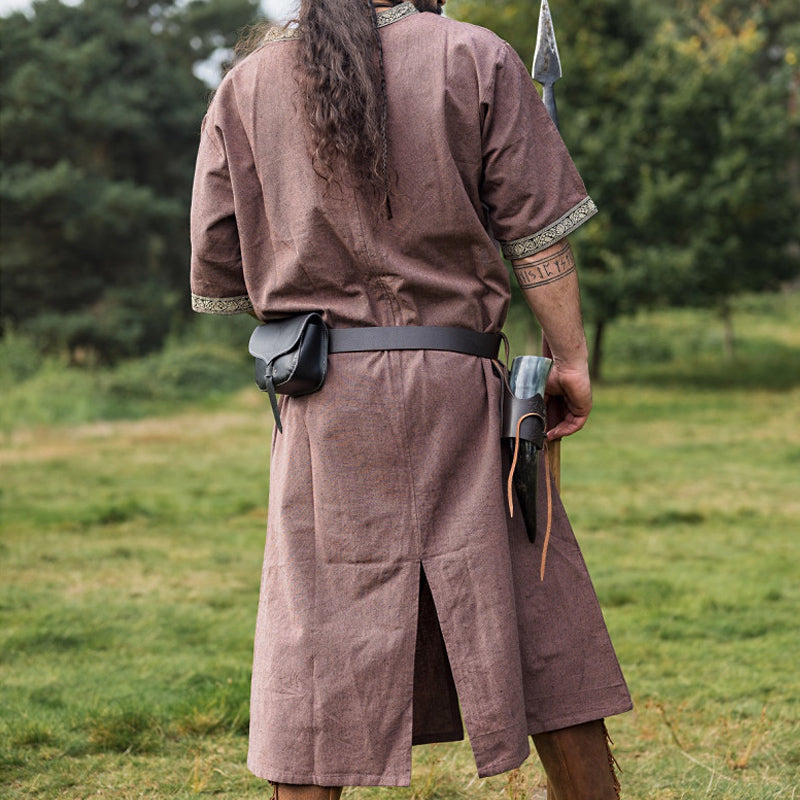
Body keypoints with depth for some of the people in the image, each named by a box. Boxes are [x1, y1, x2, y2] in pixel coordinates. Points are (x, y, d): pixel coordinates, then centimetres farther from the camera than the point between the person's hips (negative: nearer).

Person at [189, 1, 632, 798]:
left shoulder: (245, 87, 6)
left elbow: (217, 276, 8)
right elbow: (538, 230, -3)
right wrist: (570, 358, 3)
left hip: (324, 404, 2)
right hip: (458, 384, -1)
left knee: (317, 661, 4)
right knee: (544, 635, 10)